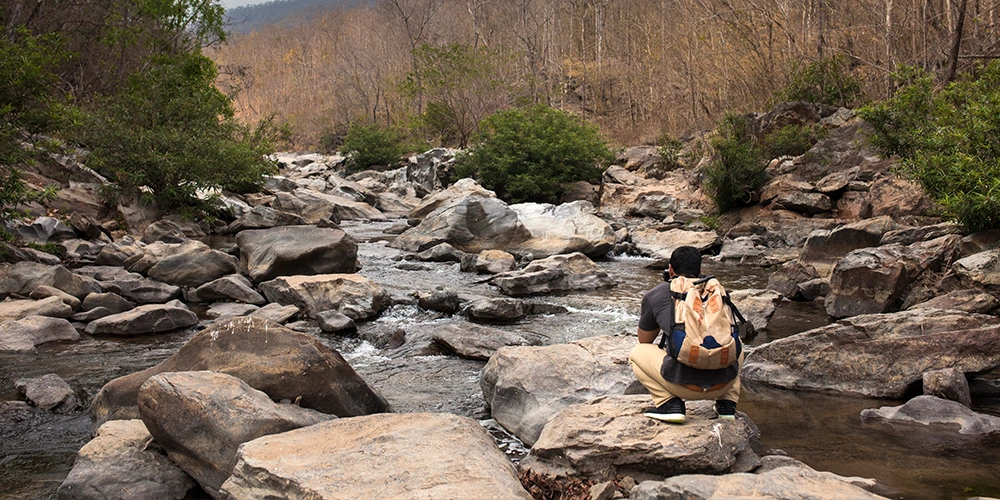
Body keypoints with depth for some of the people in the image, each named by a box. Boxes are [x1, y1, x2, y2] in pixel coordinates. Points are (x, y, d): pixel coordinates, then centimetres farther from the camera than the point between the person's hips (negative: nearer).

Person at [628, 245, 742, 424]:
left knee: (637, 353, 22)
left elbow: (644, 341, 28)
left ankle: (670, 404, 3)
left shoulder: (654, 295, 11)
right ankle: (727, 403, 19)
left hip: (685, 385, -4)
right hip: (724, 383, 4)